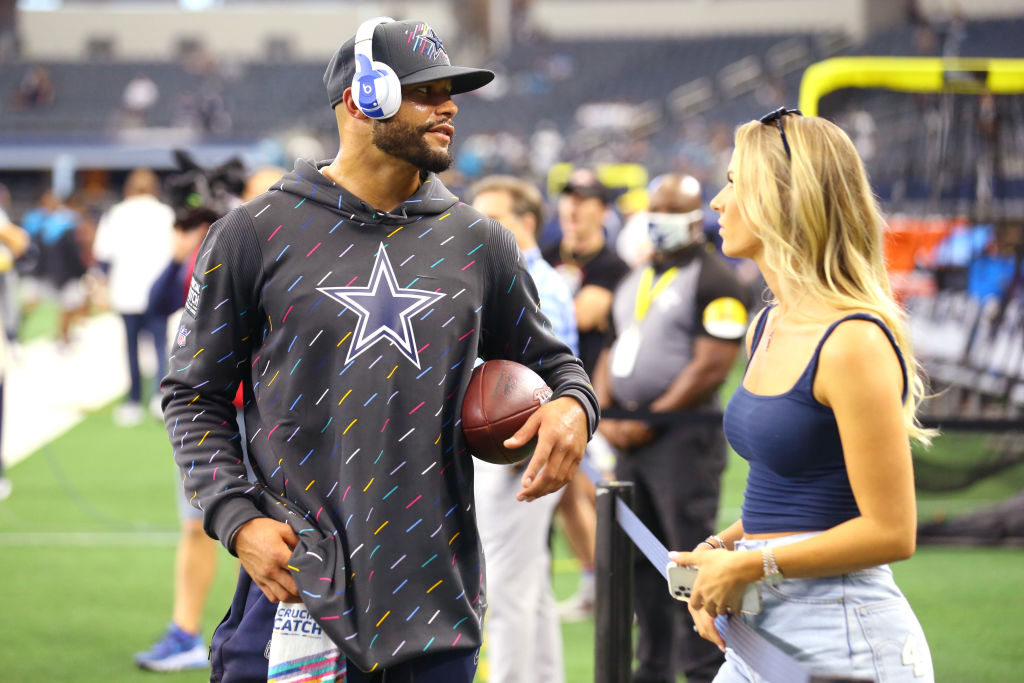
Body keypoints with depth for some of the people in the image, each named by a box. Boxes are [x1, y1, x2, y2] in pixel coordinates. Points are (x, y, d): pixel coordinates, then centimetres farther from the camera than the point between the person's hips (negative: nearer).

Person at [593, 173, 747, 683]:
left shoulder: (713, 281, -8)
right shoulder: (636, 280, 17)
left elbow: (713, 366, -16)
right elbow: (615, 352, 20)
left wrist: (649, 421, -14)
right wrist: (605, 416, 2)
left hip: (683, 435, -8)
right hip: (630, 436, 8)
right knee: (639, 559, 11)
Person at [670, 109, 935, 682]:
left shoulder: (855, 343, -17)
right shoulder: (767, 329, 11)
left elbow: (889, 532, -18)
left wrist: (748, 566, -13)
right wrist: (721, 549, 4)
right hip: (761, 629, 8)